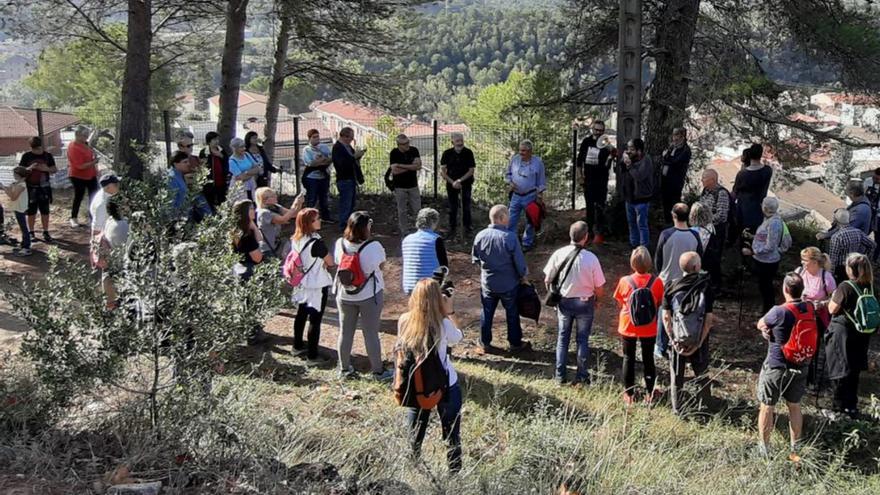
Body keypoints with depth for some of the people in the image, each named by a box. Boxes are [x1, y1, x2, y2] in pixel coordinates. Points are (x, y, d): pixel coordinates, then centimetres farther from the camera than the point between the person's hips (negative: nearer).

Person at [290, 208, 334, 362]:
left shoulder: (295, 239, -4)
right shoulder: (317, 243, -26)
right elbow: (331, 262, -14)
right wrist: (325, 263, 8)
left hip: (301, 284, 7)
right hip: (317, 286, -7)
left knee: (301, 315, 22)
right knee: (315, 320, 3)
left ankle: (298, 346, 37)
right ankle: (312, 355, 11)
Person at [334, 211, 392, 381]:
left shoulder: (340, 244, -11)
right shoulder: (374, 246, -22)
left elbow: (337, 262, 4)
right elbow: (381, 266, -8)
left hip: (344, 295, 3)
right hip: (370, 295, -3)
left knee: (345, 332, 15)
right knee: (371, 334, 8)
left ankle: (344, 369, 29)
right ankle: (378, 371, 19)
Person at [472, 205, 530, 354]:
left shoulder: (480, 236, -9)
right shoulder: (510, 236, -23)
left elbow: (475, 258, 4)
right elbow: (519, 260, -16)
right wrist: (522, 275, 3)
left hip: (487, 283, 3)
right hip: (509, 284, -3)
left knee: (487, 313, 16)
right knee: (512, 313, 15)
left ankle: (485, 344, 24)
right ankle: (515, 343, 27)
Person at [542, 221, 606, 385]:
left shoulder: (559, 254, -13)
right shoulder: (591, 258, -20)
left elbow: (547, 280, -4)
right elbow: (599, 288, -13)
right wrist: (596, 299, 8)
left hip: (564, 302, 2)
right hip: (585, 303, -2)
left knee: (562, 338, 16)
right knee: (582, 340, 13)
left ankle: (560, 376, 22)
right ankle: (582, 376, 20)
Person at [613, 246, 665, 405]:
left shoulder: (625, 281, -19)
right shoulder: (657, 282, -17)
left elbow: (619, 301, -4)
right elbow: (659, 303, -3)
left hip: (628, 328, -1)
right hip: (649, 329, 1)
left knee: (628, 359, 15)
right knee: (648, 359, 17)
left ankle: (629, 394, 23)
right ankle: (650, 393, 29)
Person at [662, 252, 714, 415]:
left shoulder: (672, 287, -10)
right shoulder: (705, 288, -14)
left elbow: (666, 317, -11)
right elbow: (708, 319, -17)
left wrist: (673, 340, -8)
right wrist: (699, 343, -14)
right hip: (699, 340, -1)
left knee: (676, 376, 16)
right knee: (702, 376, 20)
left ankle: (677, 410, 25)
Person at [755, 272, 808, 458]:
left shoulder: (779, 312, -24)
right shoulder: (809, 309, -7)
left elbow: (760, 325, -7)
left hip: (776, 367, -5)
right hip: (800, 367, 5)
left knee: (766, 407, 11)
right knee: (795, 407, 19)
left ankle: (764, 448, 21)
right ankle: (795, 448, 31)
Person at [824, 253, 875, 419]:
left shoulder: (845, 287, -21)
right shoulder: (869, 287, -2)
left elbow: (832, 309, -14)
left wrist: (833, 296, 4)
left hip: (841, 333, -6)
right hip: (861, 335, 6)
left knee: (838, 372, 5)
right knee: (854, 371, 19)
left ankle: (837, 410, 12)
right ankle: (852, 407, 29)